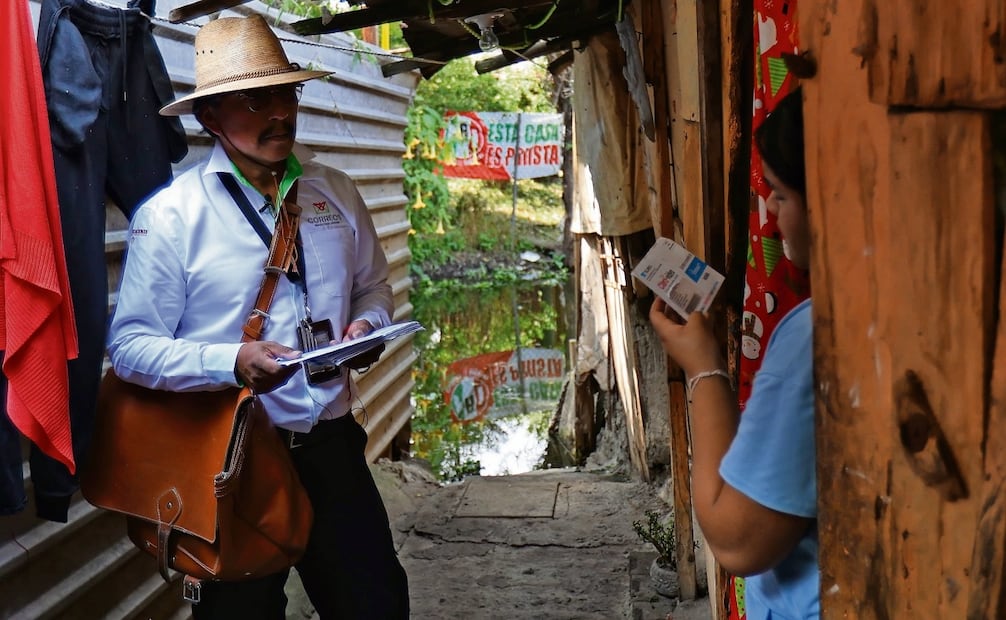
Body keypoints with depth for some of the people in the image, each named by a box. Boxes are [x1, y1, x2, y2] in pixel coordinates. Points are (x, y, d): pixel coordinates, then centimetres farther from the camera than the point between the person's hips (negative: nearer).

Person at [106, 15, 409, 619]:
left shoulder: (337, 194, 5)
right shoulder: (170, 215, -10)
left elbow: (373, 285, 17)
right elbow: (130, 346, -11)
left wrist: (366, 325, -5)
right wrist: (232, 362, -26)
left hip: (332, 443, 4)